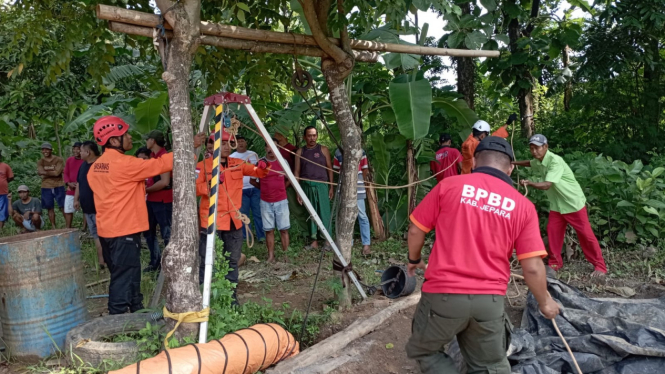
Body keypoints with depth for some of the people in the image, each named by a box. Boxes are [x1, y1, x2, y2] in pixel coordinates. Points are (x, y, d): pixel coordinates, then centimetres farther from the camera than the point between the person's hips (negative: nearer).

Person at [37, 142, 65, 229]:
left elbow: (57, 173, -15)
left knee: (63, 207, 0)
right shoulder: (40, 162, 6)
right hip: (46, 187, 3)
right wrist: (52, 172, -14)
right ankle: (53, 227, 14)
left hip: (58, 187, -3)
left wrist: (45, 172, -8)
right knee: (50, 208, 7)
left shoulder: (59, 160, -3)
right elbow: (41, 172, -11)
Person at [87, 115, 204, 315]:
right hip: (124, 230, -9)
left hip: (107, 230, 9)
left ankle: (136, 312, 29)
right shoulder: (124, 163, -17)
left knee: (123, 276, 17)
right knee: (125, 278, -3)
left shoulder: (96, 166, 9)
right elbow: (160, 164, -14)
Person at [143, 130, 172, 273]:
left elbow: (165, 182, -23)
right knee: (149, 231, 15)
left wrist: (146, 190, -13)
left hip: (163, 201, -10)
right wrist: (144, 186, 3)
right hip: (151, 200, 10)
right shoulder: (153, 155, 12)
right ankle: (155, 262, 26)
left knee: (166, 233, -2)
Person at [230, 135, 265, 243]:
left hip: (255, 187, 2)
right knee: (244, 214, 3)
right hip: (242, 190, -2)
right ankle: (245, 237, 13)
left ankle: (261, 236, 9)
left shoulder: (253, 154, 11)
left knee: (258, 213, 2)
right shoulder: (232, 157, 3)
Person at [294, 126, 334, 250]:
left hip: (321, 185, -2)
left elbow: (330, 169, 5)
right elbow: (297, 172, 9)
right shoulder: (300, 152, 8)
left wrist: (331, 186, 0)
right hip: (306, 186, 2)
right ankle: (314, 241, 11)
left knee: (324, 212, -2)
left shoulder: (323, 149, 4)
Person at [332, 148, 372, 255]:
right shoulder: (338, 151, 6)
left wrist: (360, 182, 4)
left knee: (362, 216, -1)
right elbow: (336, 169, 12)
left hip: (358, 188, -2)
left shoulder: (360, 151, 0)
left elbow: (365, 169, 6)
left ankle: (366, 244, 5)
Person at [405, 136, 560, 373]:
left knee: (424, 351, 21)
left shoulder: (449, 185, -2)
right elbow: (532, 268, 1)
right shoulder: (523, 206, 3)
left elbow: (416, 230, 5)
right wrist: (544, 302, 19)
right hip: (490, 300, 3)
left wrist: (414, 260, 25)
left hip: (444, 294, -2)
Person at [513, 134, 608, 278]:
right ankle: (555, 263, 17)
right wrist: (513, 162, 24)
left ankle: (599, 266, 9)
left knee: (585, 234, -2)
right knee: (552, 232, 4)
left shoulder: (555, 161, -28)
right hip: (556, 204, 8)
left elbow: (546, 185, -38)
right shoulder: (539, 161, -1)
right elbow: (530, 163, 27)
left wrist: (529, 183, -51)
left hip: (573, 203, -7)